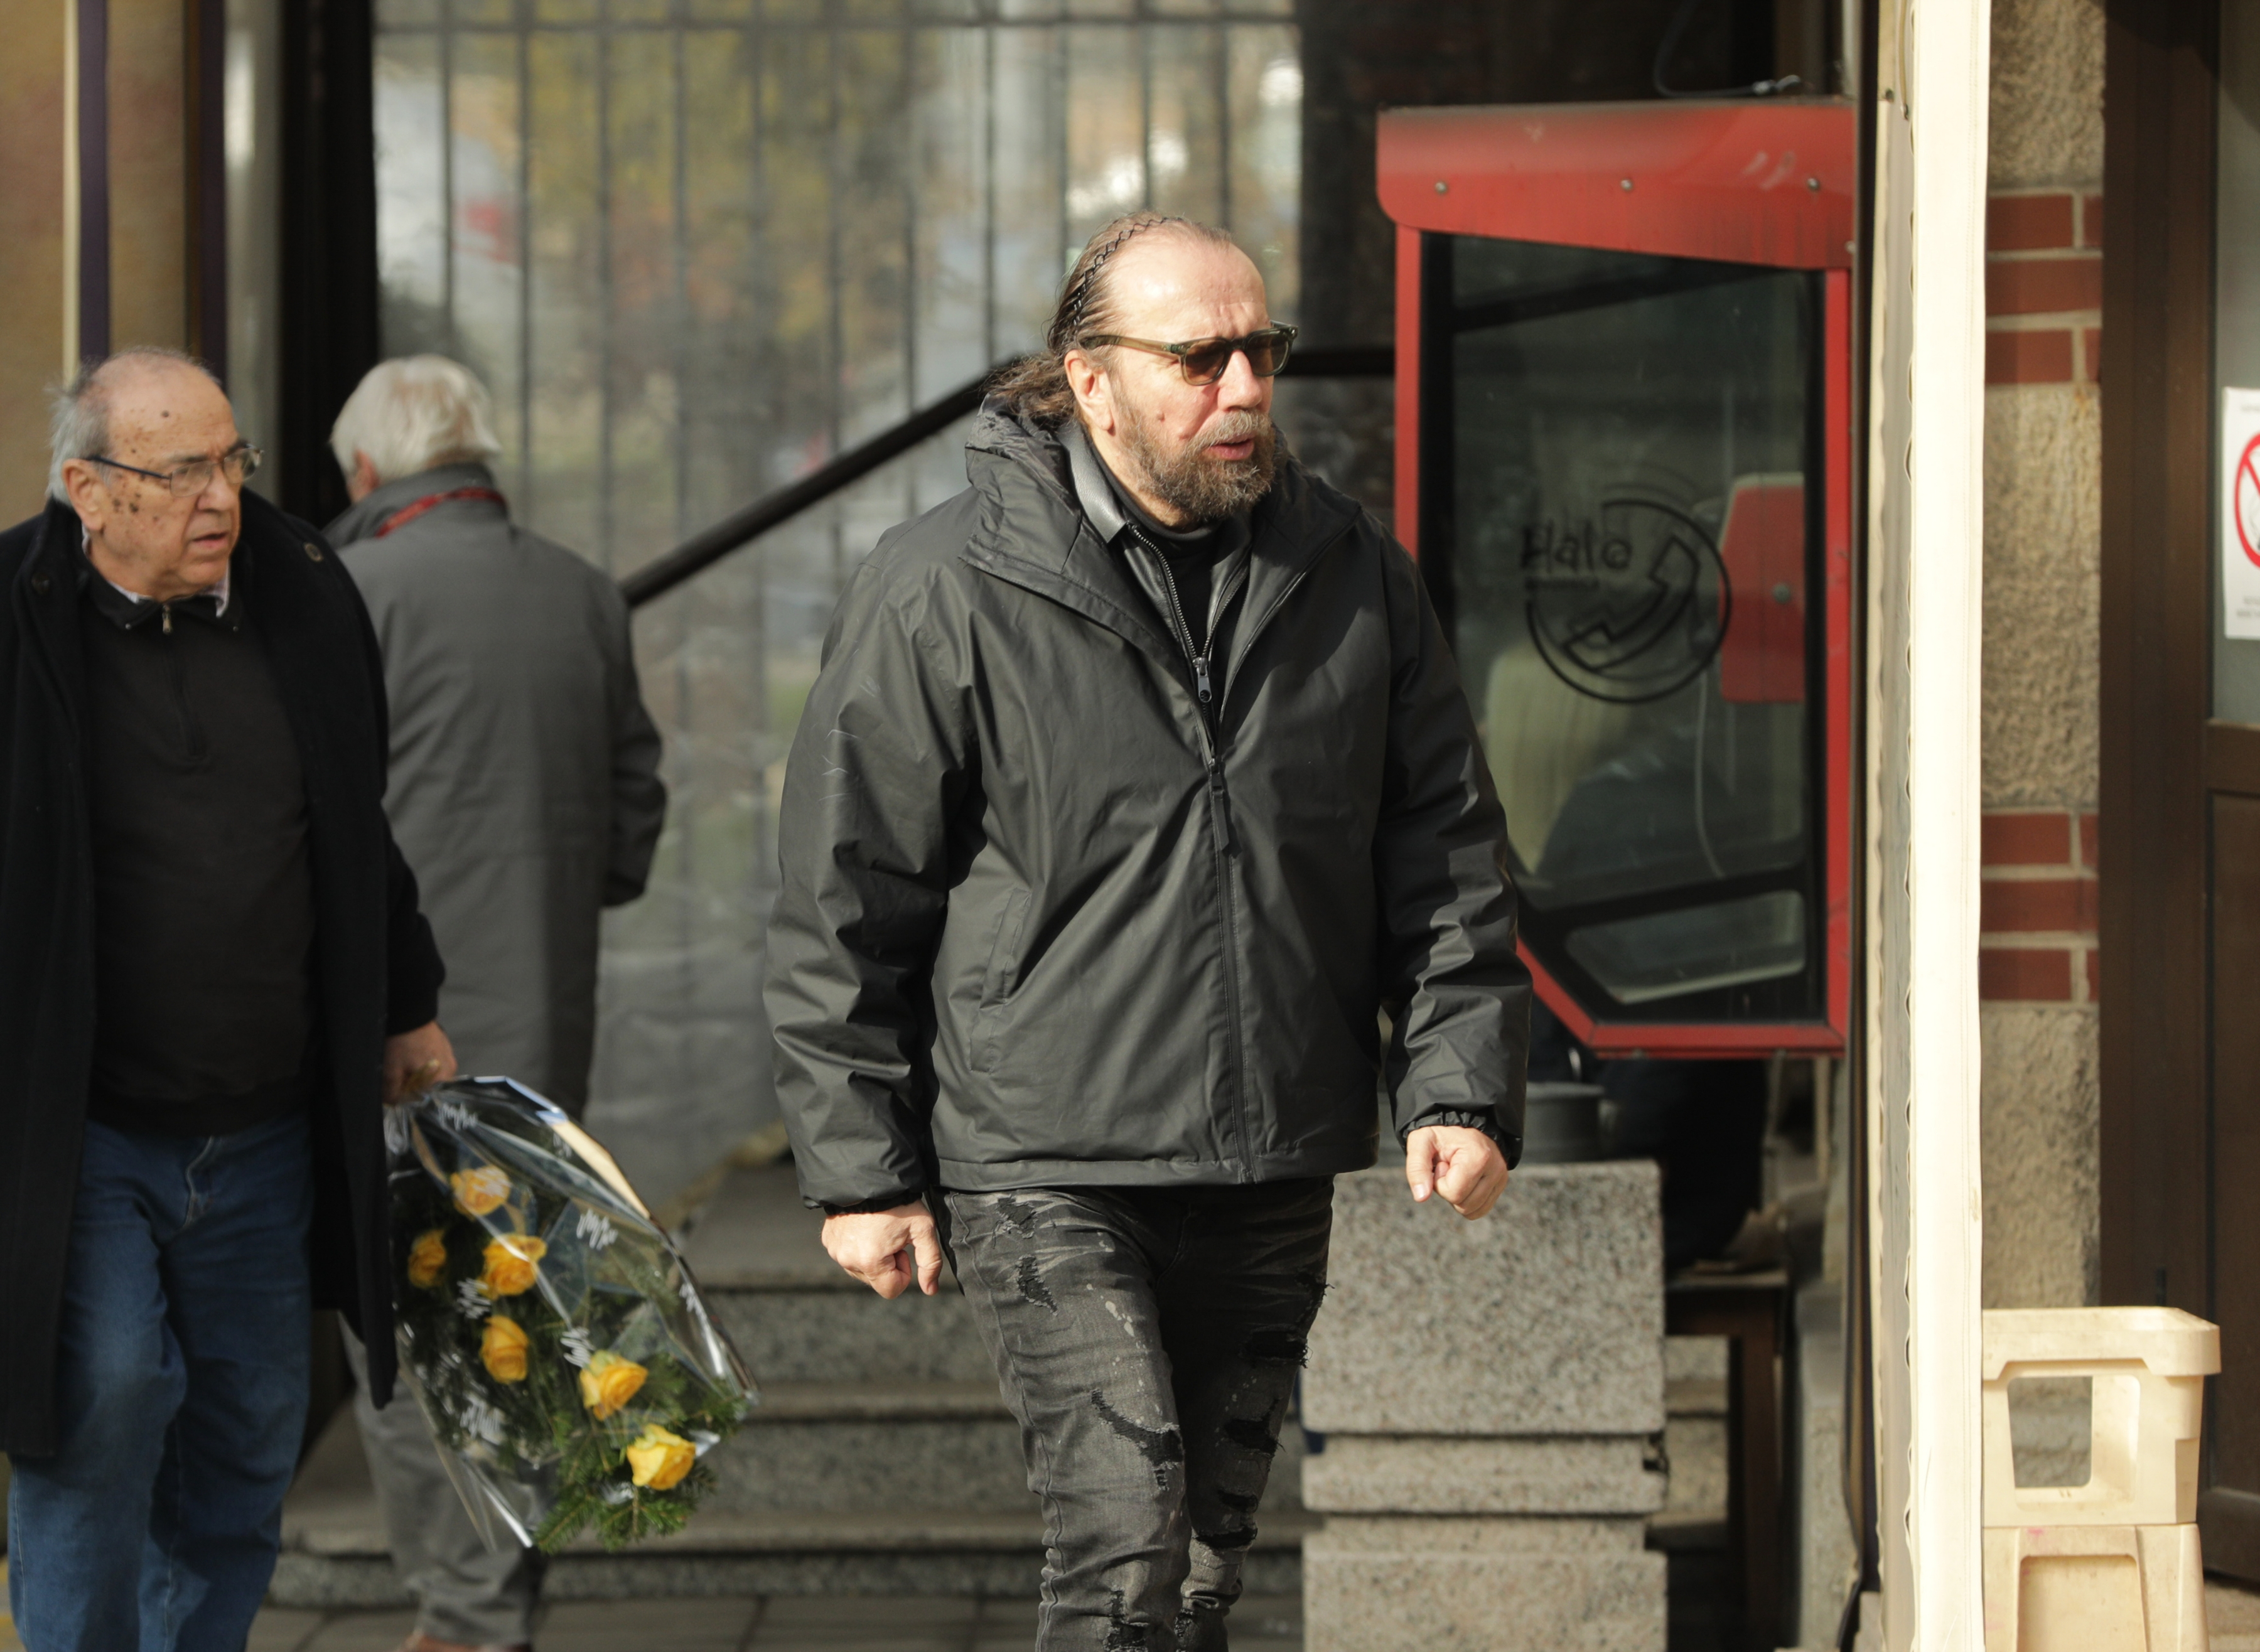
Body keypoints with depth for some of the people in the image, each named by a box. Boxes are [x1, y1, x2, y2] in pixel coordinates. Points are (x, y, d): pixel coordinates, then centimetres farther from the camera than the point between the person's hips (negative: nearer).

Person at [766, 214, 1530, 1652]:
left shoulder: (1354, 577, 7)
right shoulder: (944, 596, -6)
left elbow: (1448, 852, 13)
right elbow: (844, 900, -2)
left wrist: (1461, 1083, 1)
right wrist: (861, 1171, -3)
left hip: (1272, 1177, 5)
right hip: (1044, 1169, -5)